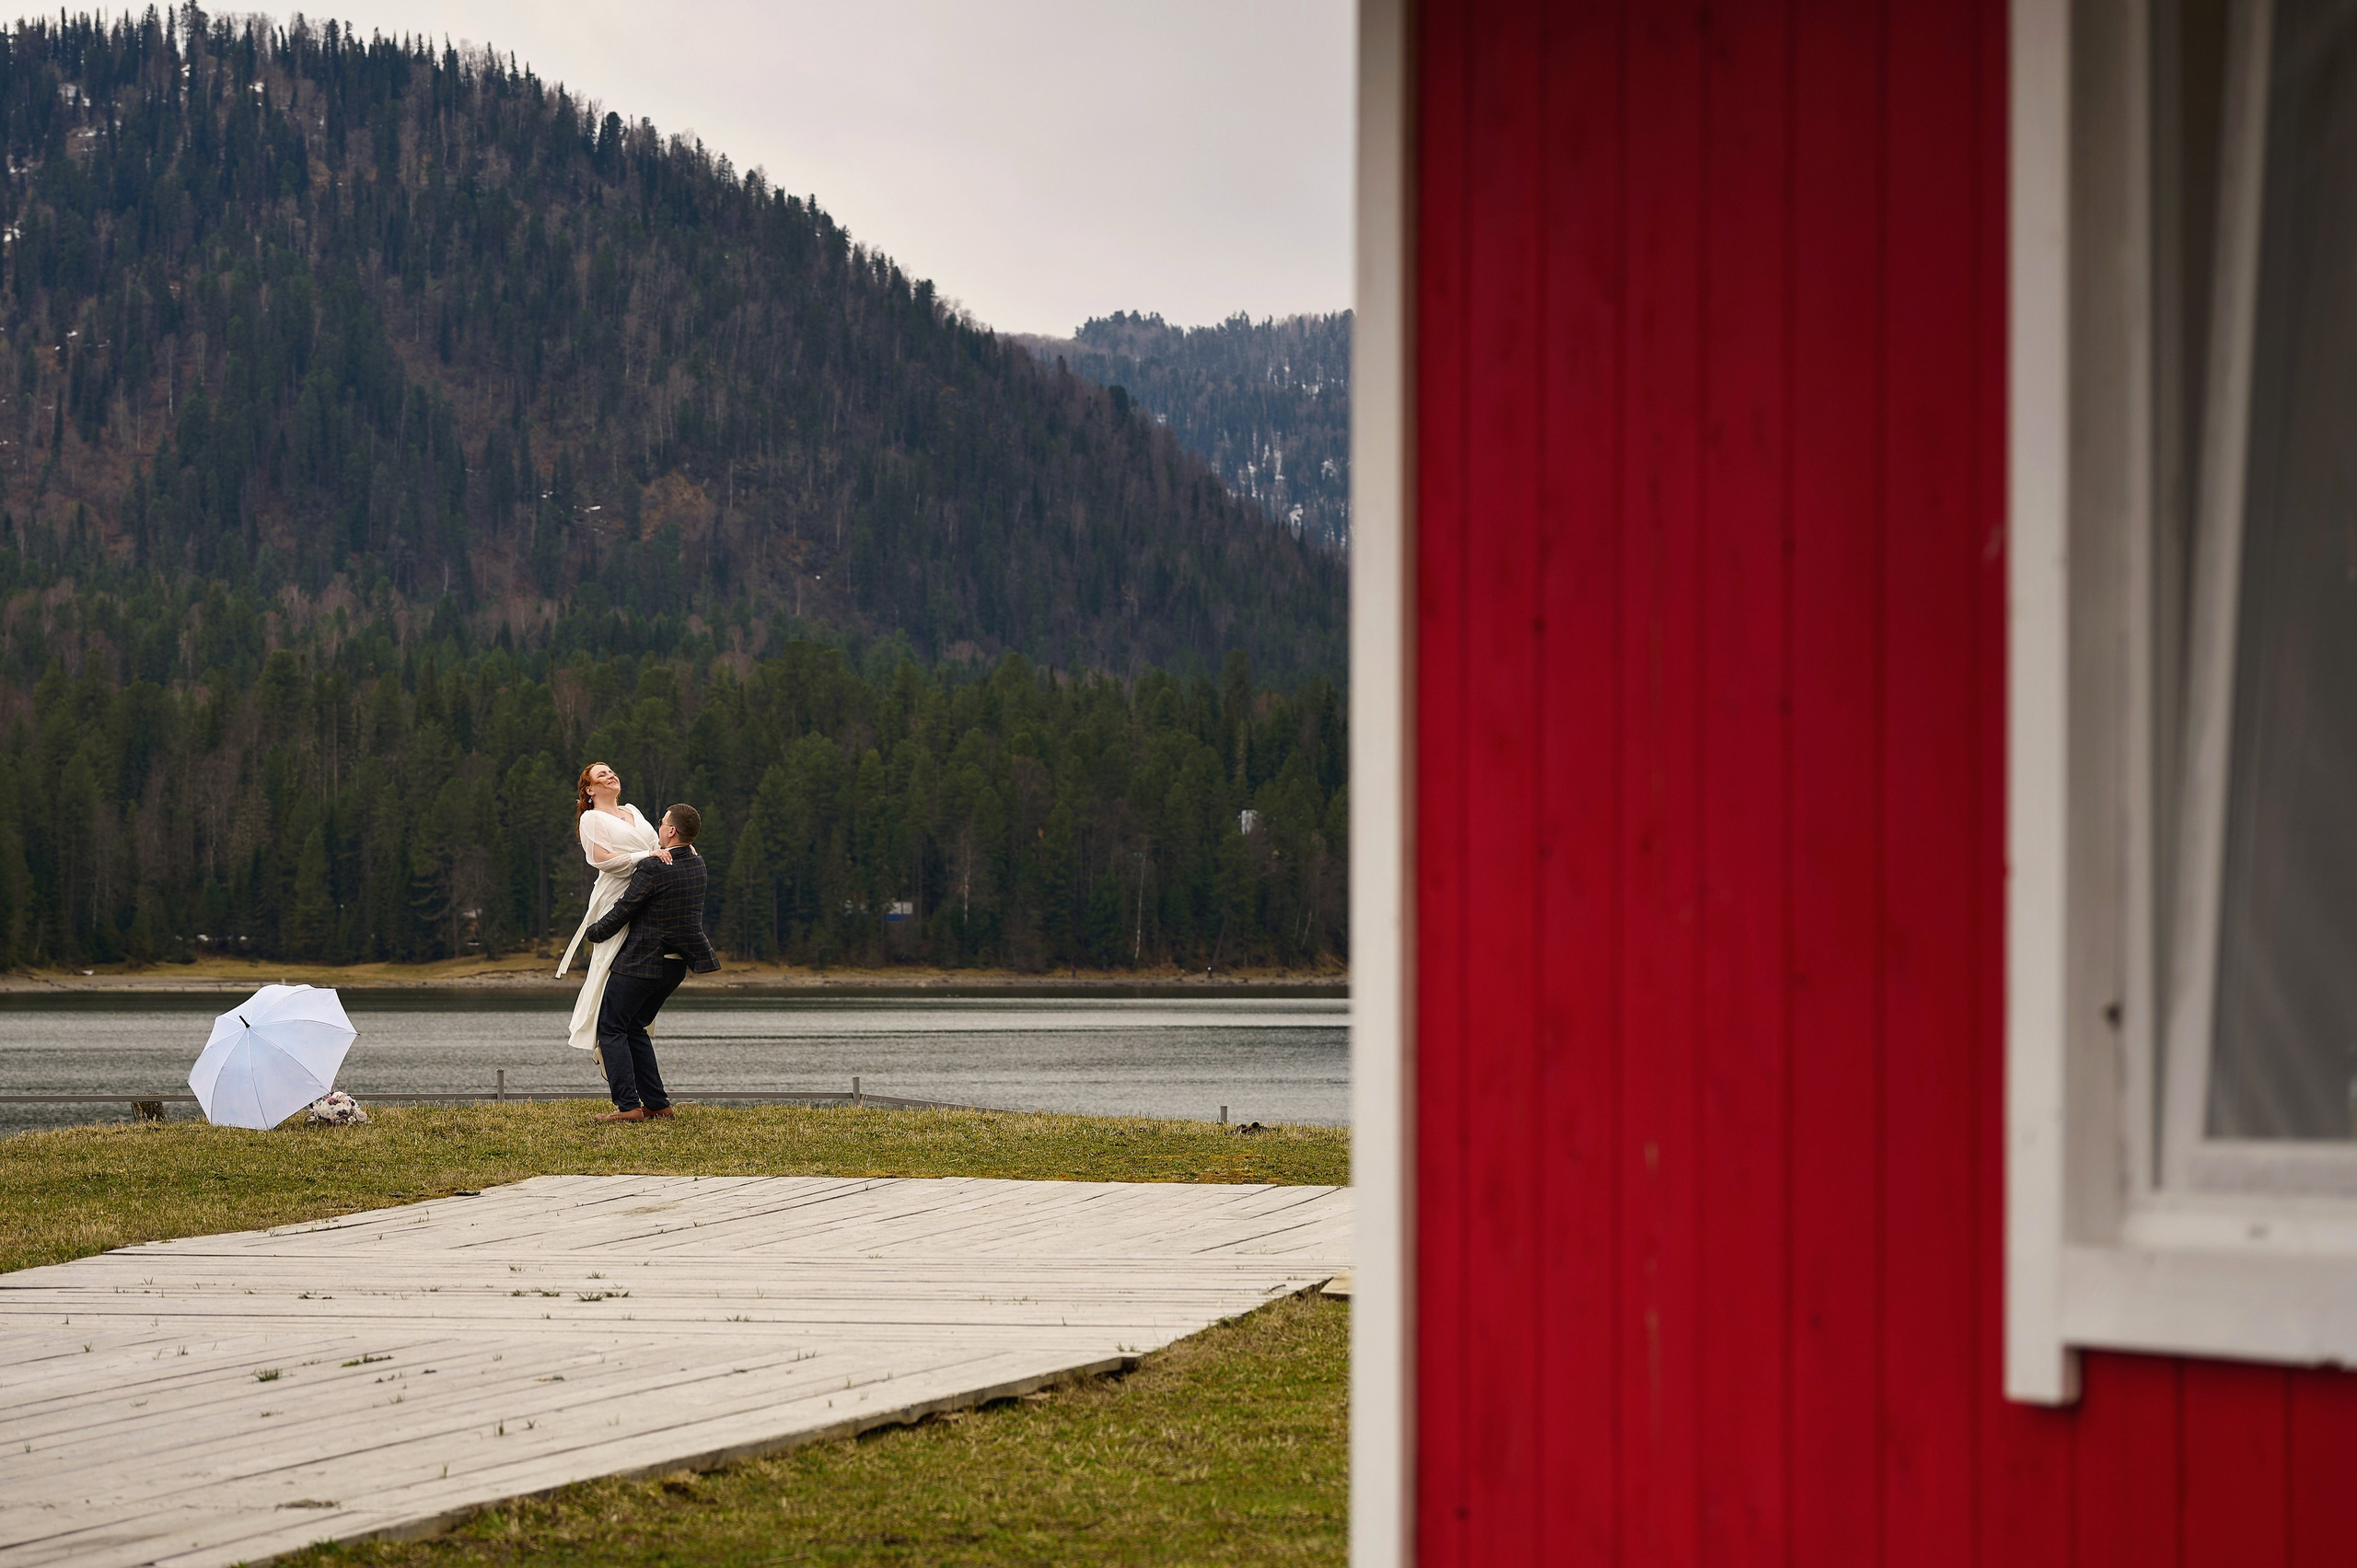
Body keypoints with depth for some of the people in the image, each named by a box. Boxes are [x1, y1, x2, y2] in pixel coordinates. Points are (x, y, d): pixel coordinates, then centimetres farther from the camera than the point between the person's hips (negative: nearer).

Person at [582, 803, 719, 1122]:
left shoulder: (652, 868, -19)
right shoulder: (697, 864, 5)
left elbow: (622, 911, -13)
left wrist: (594, 932, 5)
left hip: (641, 963, -8)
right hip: (677, 965, 8)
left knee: (611, 1028, 1)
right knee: (634, 1028, 18)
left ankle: (628, 1105, -9)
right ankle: (657, 1104, 11)